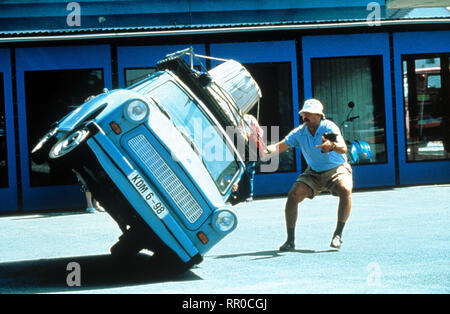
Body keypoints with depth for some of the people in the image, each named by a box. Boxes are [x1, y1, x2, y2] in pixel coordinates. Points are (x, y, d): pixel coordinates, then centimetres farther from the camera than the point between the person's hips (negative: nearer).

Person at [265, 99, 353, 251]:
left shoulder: (329, 127, -22)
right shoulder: (299, 133, -8)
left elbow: (343, 148, -36)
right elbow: (279, 147, -11)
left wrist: (332, 146, -60)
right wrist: (266, 150, -34)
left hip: (337, 170, -4)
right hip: (314, 173, 4)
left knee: (345, 191, -35)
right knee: (293, 195, -18)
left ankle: (338, 235, -24)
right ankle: (290, 240, -10)